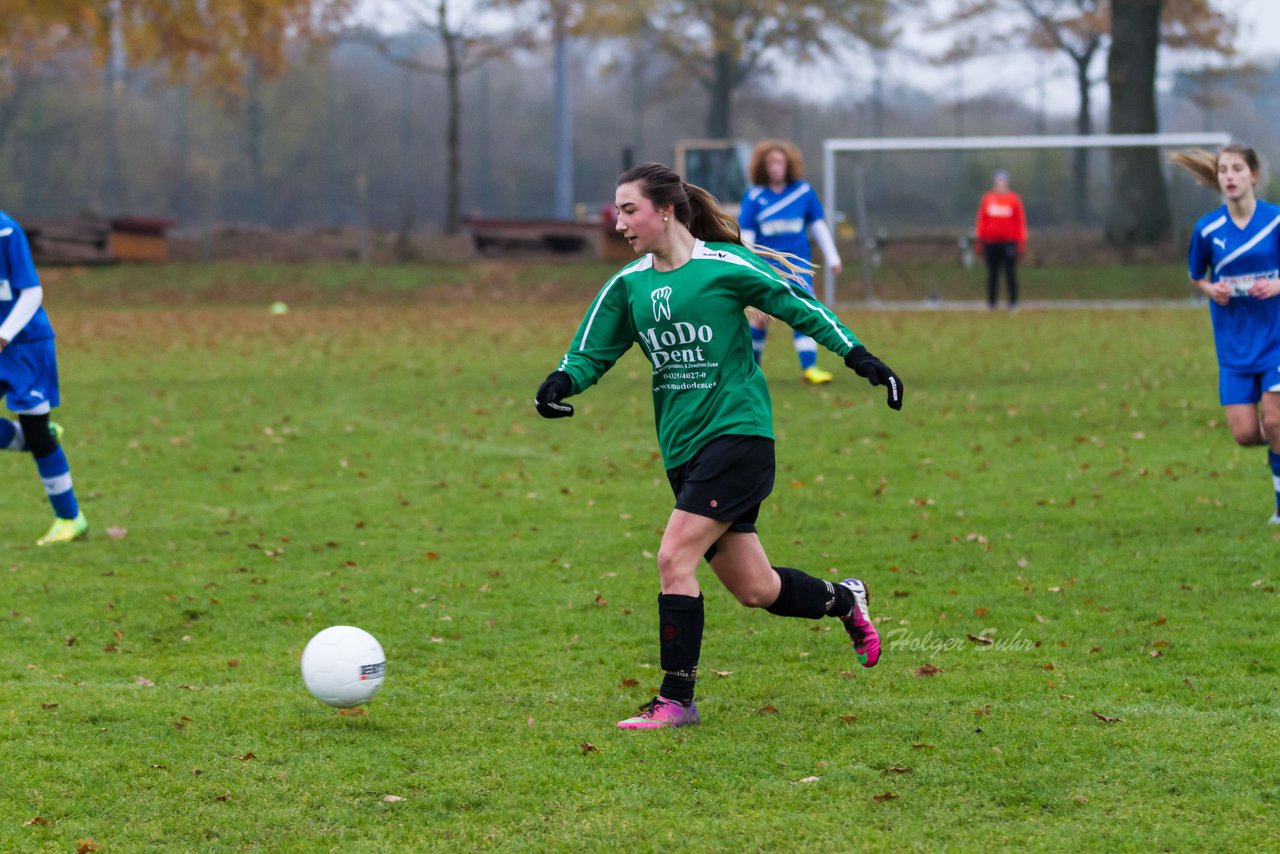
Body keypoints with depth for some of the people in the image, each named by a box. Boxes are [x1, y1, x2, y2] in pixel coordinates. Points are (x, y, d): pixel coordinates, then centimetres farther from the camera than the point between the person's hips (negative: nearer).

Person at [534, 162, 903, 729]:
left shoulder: (724, 265, -8)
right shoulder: (628, 285, 8)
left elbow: (802, 307, 0)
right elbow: (590, 353, 10)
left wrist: (860, 358, -3)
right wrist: (559, 383, -11)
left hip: (737, 433, -6)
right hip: (682, 447, 6)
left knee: (674, 559, -17)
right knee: (753, 589, 8)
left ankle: (676, 700, -9)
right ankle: (846, 602, 36)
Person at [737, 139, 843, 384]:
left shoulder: (803, 191, 1)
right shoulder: (754, 197, -3)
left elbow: (818, 226, 9)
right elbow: (745, 237, -1)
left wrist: (832, 258, 9)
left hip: (797, 266, 1)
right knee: (760, 318, 5)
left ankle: (809, 367, -16)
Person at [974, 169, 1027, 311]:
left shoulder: (1014, 199, 3)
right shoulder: (987, 198, 7)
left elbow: (1020, 221, 3)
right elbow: (981, 219, 10)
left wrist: (1021, 241, -2)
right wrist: (980, 239, 6)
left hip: (1009, 241, -2)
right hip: (990, 242, 2)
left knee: (1010, 272, -3)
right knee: (992, 273, 5)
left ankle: (1013, 302, 0)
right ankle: (991, 302, 10)